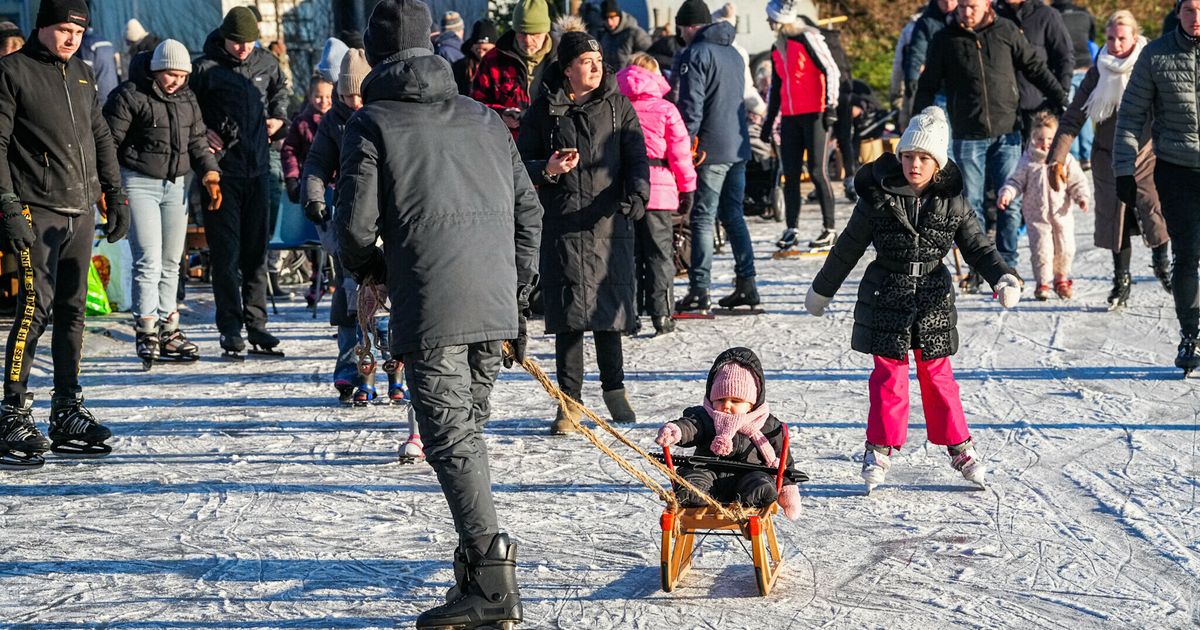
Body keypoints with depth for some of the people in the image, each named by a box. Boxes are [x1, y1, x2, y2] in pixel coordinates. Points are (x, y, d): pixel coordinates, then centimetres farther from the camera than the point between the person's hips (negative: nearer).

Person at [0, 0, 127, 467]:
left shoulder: (82, 74, 16)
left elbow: (100, 138, 23)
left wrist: (115, 196, 16)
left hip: (81, 213, 7)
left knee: (72, 311, 8)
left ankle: (68, 412, 14)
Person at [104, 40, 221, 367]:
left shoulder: (187, 99, 12)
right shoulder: (130, 96, -9)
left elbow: (197, 141, 18)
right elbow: (108, 142, -8)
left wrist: (211, 175, 4)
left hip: (176, 186, 7)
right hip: (138, 183, -7)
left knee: (171, 263, 11)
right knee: (149, 260, -13)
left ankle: (168, 331, 18)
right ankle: (146, 331, -9)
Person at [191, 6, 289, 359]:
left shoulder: (266, 64, 7)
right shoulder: (206, 68, -6)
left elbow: (278, 90, 29)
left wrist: (278, 115, 13)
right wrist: (200, 133, -10)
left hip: (256, 169, 4)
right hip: (222, 169, -4)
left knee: (256, 250, 8)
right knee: (226, 252, -5)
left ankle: (256, 325, 14)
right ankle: (231, 328, -2)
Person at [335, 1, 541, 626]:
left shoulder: (372, 123, 1)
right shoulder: (483, 117, 17)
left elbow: (355, 224, -6)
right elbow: (527, 209, 17)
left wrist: (370, 267, 16)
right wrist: (517, 294, 23)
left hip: (429, 308, -6)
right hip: (494, 305, 6)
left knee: (451, 439, -6)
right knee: (468, 428, 18)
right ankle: (479, 559, 22)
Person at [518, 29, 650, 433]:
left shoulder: (617, 106, 8)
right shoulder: (544, 111, 5)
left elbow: (636, 157, 3)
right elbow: (523, 163, 9)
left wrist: (637, 194, -15)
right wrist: (548, 170, -12)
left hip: (609, 221, 1)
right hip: (562, 223, -1)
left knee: (608, 309, 4)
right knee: (569, 313, -4)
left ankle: (614, 389, 22)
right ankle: (570, 401, 4)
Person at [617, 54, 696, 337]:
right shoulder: (665, 110, -3)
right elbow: (680, 151, -2)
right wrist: (687, 187, 6)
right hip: (659, 190, -2)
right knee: (659, 252, 5)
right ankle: (661, 314, 2)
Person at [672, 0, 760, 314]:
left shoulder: (694, 55, -10)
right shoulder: (733, 53, 17)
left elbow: (690, 107, -16)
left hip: (710, 150, -8)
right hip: (738, 146, 8)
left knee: (702, 218, -5)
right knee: (733, 215, 14)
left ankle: (699, 290, -7)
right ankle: (746, 284, 13)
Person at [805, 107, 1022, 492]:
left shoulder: (950, 201, -3)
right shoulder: (878, 197, -7)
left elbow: (977, 247, 3)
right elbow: (847, 249, 3)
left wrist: (1003, 278, -14)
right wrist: (821, 290, 11)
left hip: (933, 301, 1)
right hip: (886, 300, -1)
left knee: (937, 376, 7)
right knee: (889, 375, 0)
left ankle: (959, 447, 18)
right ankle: (880, 449, 11)